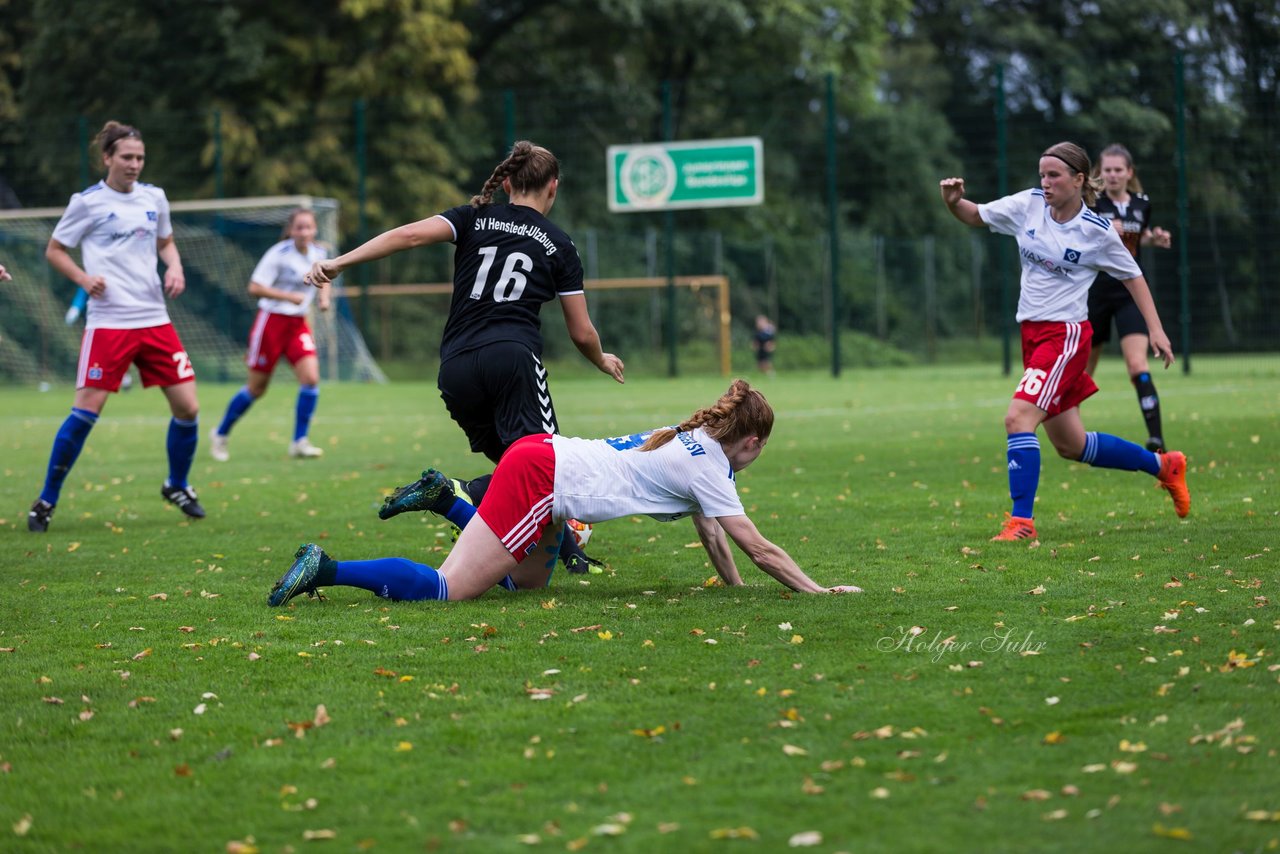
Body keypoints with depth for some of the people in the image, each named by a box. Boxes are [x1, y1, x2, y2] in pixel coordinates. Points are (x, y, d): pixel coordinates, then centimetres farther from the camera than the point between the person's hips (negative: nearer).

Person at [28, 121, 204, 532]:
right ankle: (46, 501, 2)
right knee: (86, 410, -10)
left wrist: (175, 268, 3)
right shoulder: (87, 202, -3)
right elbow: (54, 250, 4)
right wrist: (84, 279, -13)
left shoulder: (154, 198, 9)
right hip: (108, 322, -4)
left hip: (154, 318, 5)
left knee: (187, 407, 0)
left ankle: (177, 486, 24)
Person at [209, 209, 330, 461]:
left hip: (298, 324, 5)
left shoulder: (319, 254, 2)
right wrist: (289, 296, -25)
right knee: (257, 388, 5)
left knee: (311, 378, -16)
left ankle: (299, 442, -7)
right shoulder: (279, 254, -16)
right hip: (271, 321, -5)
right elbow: (255, 288, -19)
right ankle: (220, 434, 26)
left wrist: (323, 297, 4)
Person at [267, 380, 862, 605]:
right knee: (446, 589, -13)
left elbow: (709, 530, 26)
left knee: (527, 582, 25)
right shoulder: (711, 468, -6)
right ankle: (324, 571, -16)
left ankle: (443, 497, 18)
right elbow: (758, 548, -7)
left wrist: (734, 585, 23)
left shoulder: (690, 439, 19)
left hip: (540, 455, 9)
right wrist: (815, 590, 0)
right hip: (540, 478, -9)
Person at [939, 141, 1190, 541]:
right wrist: (953, 200, -12)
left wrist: (1155, 329, -1)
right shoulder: (1028, 205, 1)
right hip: (1033, 334, 6)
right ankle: (1164, 466, 32)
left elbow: (1132, 276, 4)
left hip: (1066, 335, -6)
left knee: (1018, 417, -24)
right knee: (1071, 445, 13)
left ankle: (1021, 521, -21)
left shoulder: (1097, 232, -9)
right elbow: (975, 215, 10)